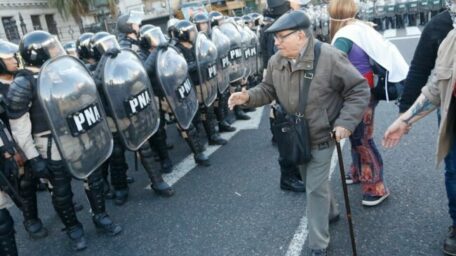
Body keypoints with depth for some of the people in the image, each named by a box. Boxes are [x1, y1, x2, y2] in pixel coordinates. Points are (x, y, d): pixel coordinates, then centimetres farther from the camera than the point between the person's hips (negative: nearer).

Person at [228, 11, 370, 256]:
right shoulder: (276, 61, -6)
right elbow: (268, 89, 7)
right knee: (314, 181, 23)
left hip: (321, 137, -5)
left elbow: (359, 90, -15)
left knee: (315, 188, -1)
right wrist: (248, 96, -13)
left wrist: (346, 122, -24)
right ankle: (330, 210, 53)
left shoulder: (329, 57, -23)